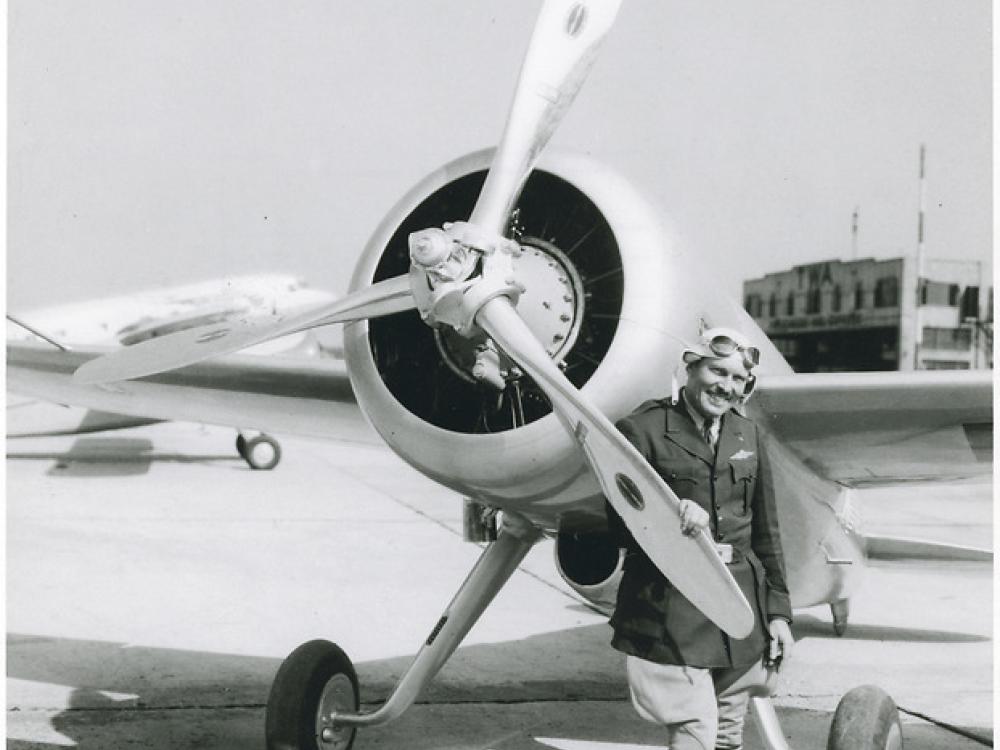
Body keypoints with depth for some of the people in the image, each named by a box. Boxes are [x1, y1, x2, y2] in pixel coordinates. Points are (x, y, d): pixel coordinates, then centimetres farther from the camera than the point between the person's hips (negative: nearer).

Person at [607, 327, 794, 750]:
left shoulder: (747, 435, 12)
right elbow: (620, 525, -8)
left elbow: (765, 530, 15)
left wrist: (777, 610, 13)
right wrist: (671, 517, -27)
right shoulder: (643, 429, -6)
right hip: (671, 608, -6)